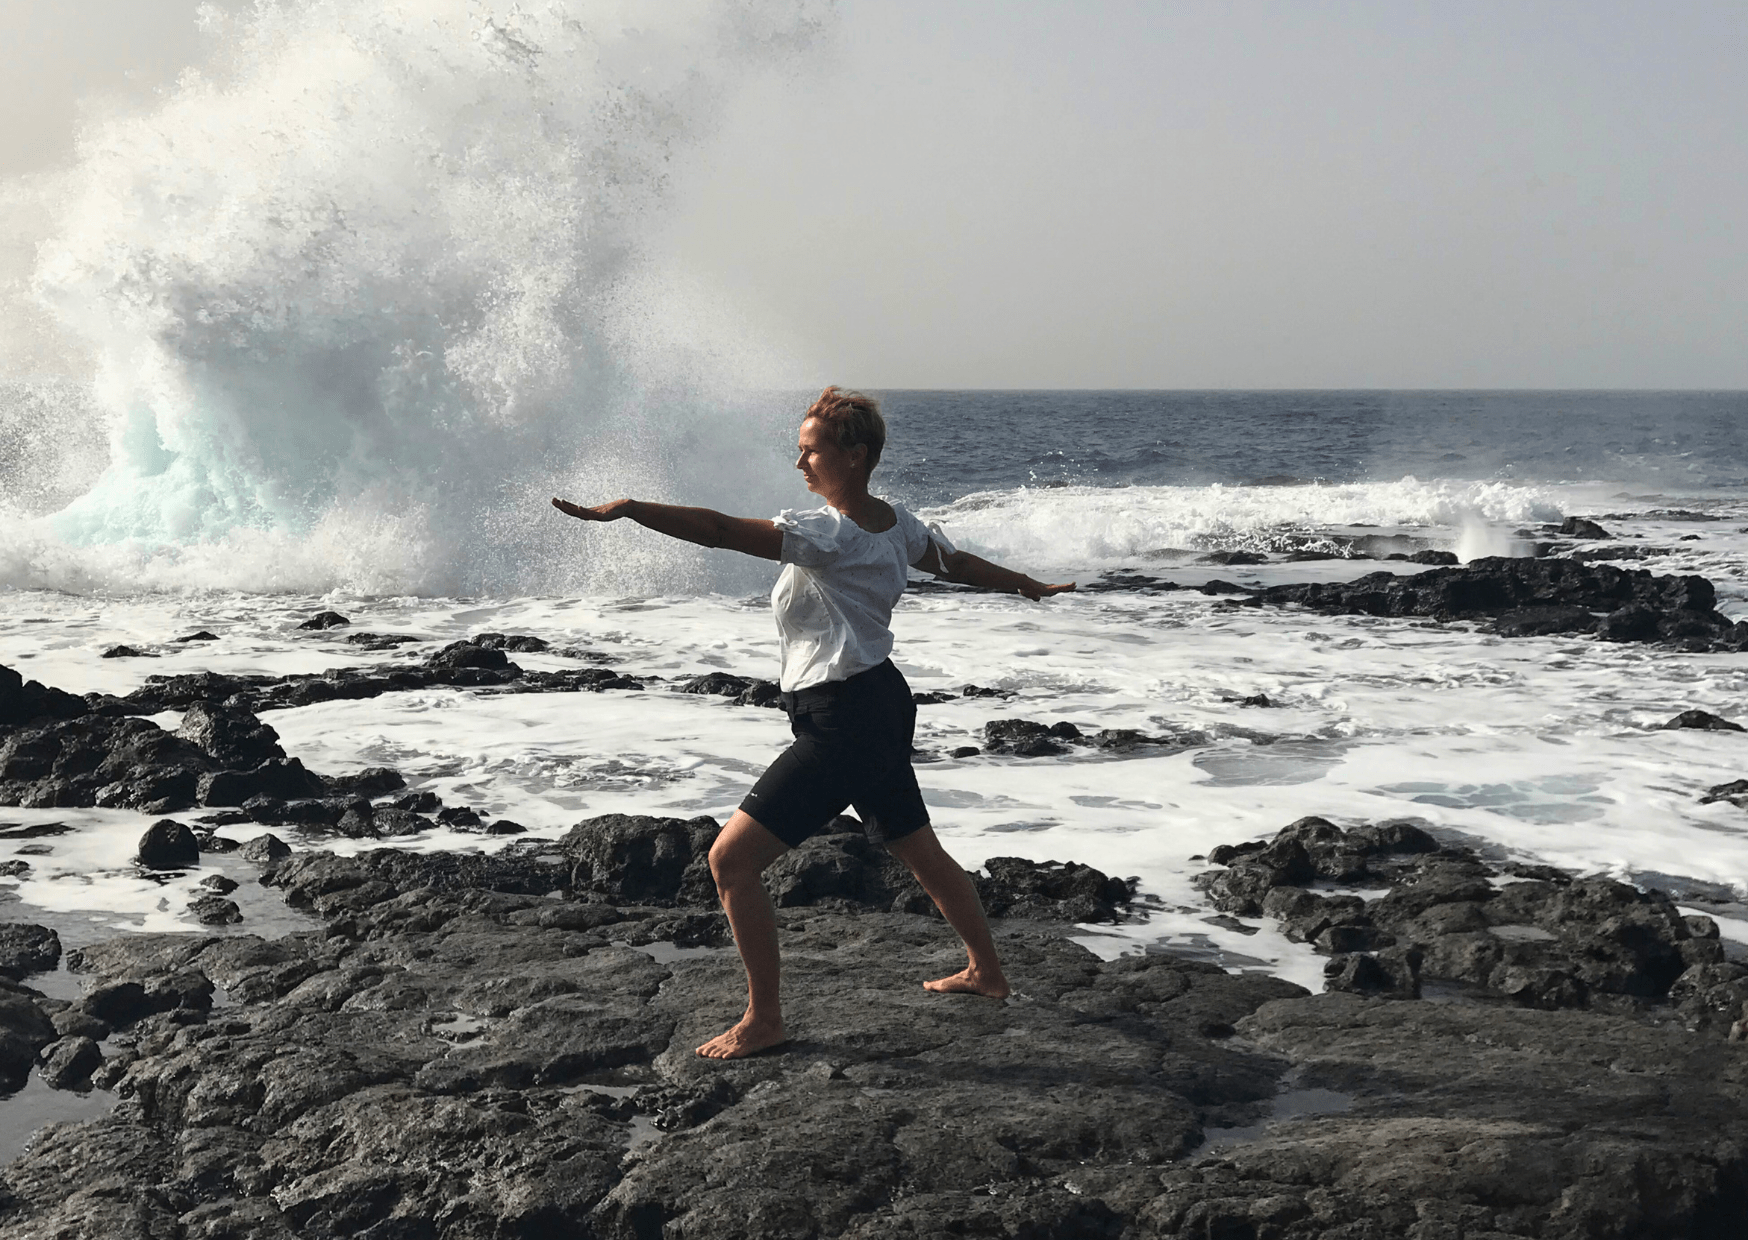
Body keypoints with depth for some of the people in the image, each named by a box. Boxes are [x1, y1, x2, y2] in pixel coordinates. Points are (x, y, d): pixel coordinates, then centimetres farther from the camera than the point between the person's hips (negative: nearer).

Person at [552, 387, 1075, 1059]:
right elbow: (957, 563, 23)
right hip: (884, 702, 10)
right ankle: (986, 971, 42)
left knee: (730, 859, -7)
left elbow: (721, 530, -30)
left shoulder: (829, 535, -20)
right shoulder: (895, 521, 7)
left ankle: (764, 1018, 0)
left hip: (839, 720, -10)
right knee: (918, 849, 26)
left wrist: (626, 508, -33)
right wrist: (1029, 586, 41)